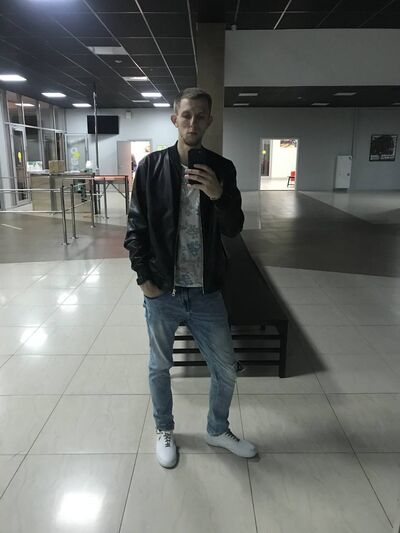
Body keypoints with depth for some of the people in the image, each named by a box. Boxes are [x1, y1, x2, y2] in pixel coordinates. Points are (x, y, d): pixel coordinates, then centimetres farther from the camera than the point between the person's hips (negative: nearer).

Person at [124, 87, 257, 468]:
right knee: (160, 367, 17)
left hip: (206, 293, 2)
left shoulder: (222, 169, -1)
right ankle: (164, 430, 43)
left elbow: (234, 229, -4)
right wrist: (144, 278, -7)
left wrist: (218, 195, -22)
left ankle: (217, 430, 39)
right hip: (162, 292, -1)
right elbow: (135, 228, -1)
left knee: (225, 369, 11)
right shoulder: (151, 167, -5)